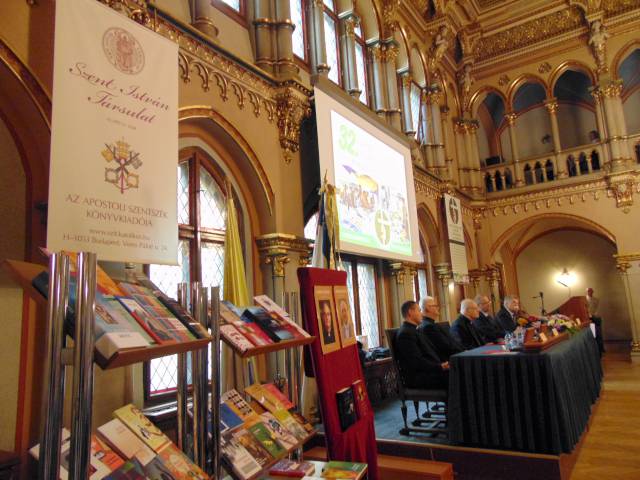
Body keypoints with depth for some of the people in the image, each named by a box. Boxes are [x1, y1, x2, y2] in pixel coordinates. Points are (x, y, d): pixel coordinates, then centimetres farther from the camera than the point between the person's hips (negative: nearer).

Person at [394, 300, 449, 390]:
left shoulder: (412, 330, 20)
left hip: (426, 372, 10)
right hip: (417, 378, -10)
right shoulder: (405, 333, -13)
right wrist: (440, 366, -22)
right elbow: (417, 362, -20)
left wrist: (442, 364, 2)